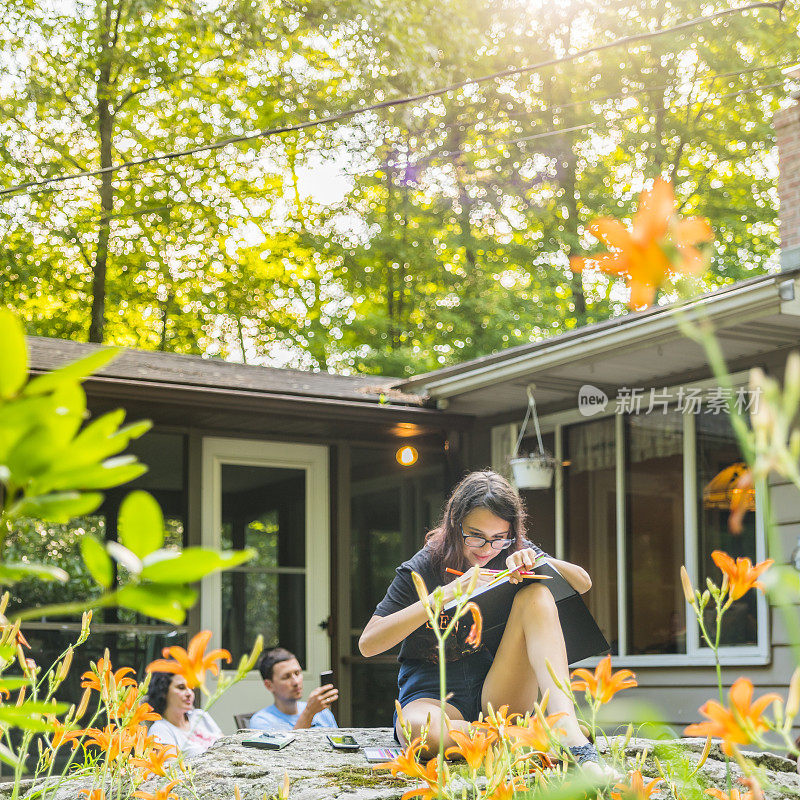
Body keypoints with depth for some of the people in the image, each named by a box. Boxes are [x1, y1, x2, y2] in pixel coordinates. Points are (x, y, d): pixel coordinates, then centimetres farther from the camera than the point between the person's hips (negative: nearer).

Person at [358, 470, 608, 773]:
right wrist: (448, 594, -23)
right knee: (417, 728, -41)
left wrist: (541, 562, -20)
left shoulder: (511, 554, 4)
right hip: (435, 697, -3)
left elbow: (583, 583, 2)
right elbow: (368, 644, -16)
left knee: (535, 594, -20)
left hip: (500, 697, 3)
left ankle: (568, 733, -35)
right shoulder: (420, 569, -6)